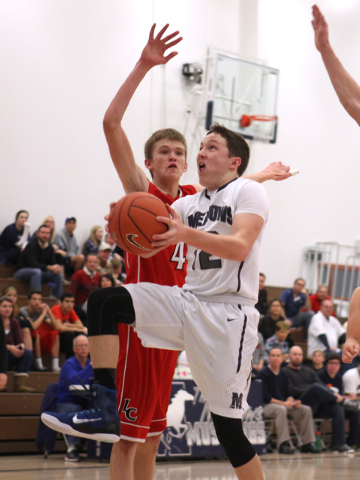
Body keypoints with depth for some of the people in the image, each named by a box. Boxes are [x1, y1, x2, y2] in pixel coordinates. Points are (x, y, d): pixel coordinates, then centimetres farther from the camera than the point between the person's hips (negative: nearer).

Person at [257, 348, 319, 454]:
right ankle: (283, 444, -39)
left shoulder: (283, 374, 16)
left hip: (284, 404, 7)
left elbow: (288, 393, 17)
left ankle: (307, 443, -9)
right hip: (267, 405, -7)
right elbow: (264, 396, -14)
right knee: (281, 409, -39)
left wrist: (291, 401, -7)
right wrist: (283, 403, -21)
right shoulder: (263, 373, -6)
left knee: (306, 409, -9)